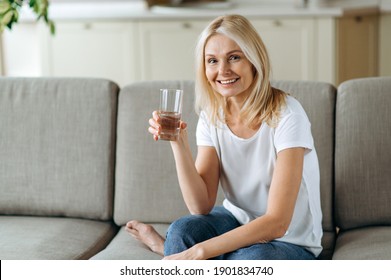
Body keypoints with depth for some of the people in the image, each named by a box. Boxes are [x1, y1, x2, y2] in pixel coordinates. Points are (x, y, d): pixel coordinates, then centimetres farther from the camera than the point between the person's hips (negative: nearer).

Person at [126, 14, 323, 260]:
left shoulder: (286, 116, -22)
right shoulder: (212, 116, -5)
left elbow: (277, 222, -26)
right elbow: (201, 206, -12)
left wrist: (198, 251, -31)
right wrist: (179, 143, -24)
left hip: (291, 242, -3)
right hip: (237, 221, 3)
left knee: (254, 258, -35)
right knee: (182, 229, -28)